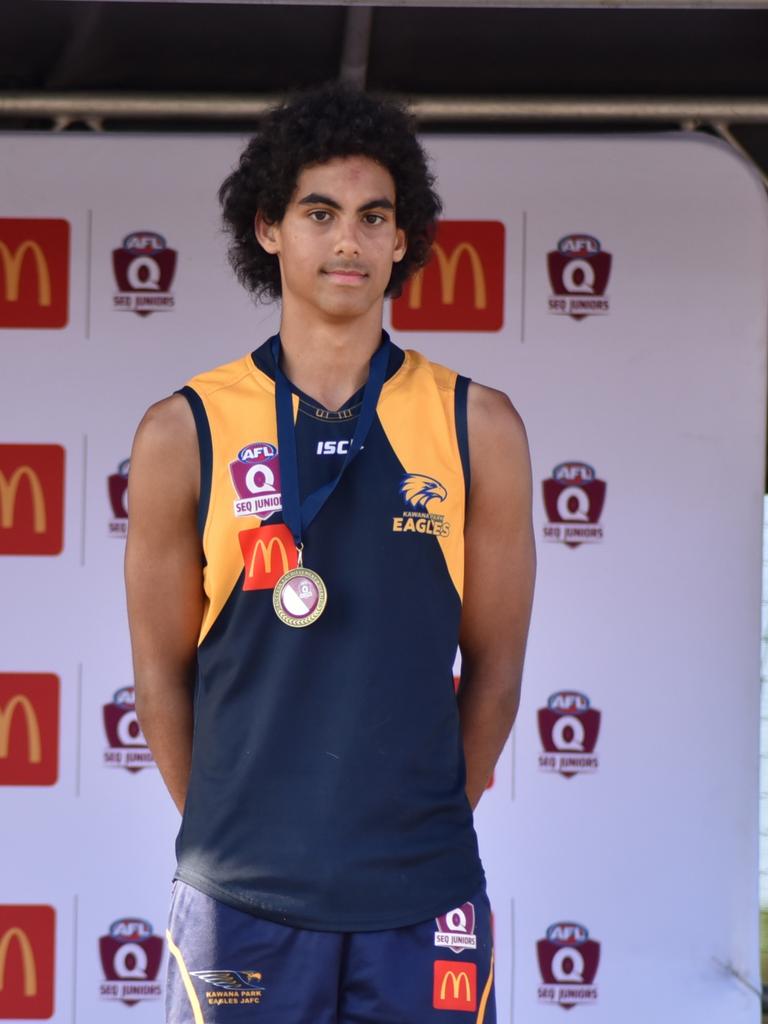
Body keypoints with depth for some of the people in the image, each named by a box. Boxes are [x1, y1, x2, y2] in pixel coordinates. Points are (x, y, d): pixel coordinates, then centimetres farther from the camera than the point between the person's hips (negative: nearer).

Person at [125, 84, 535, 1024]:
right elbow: (162, 676, 6)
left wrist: (425, 832, 10)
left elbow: (493, 671, 8)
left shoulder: (477, 428, 2)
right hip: (240, 905, 0)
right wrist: (232, 836, 8)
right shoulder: (185, 434, 1)